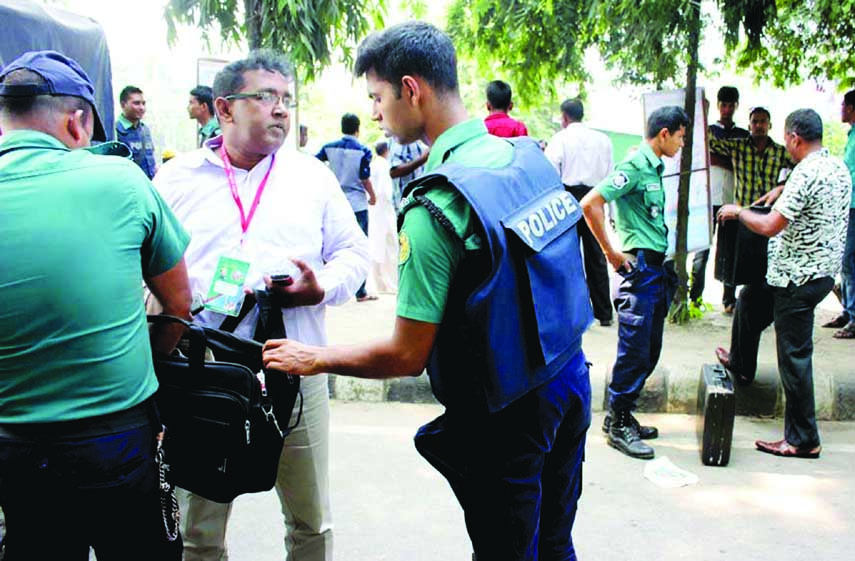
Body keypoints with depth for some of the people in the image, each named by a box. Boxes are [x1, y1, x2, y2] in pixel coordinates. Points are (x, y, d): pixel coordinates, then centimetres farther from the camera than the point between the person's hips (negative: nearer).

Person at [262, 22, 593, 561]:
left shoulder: (436, 207, -25)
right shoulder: (529, 156, -1)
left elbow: (407, 355, -20)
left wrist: (314, 359, -5)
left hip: (507, 415, -7)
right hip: (571, 378, 7)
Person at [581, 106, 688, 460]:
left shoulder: (654, 167, 15)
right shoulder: (635, 165, -13)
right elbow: (590, 204, -21)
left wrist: (665, 268, 19)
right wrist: (611, 254, -15)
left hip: (657, 268, 10)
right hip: (639, 268, -10)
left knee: (649, 351, 14)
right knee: (634, 350, -4)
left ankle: (621, 416, 24)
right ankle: (618, 425, 8)